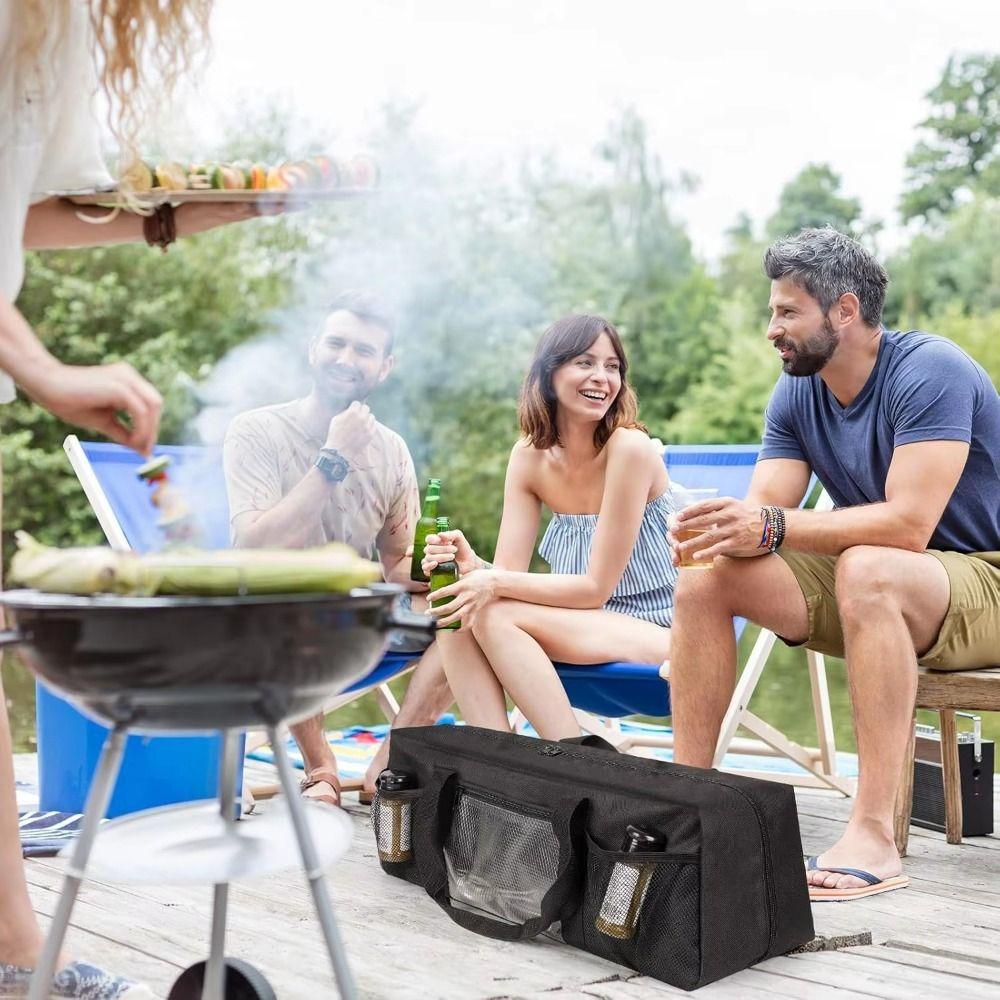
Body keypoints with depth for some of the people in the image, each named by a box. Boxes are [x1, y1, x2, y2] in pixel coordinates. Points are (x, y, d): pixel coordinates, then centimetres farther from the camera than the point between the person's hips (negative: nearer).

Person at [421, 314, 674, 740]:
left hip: (659, 635, -6)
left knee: (495, 616, -25)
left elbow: (596, 587, -16)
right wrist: (472, 568, -25)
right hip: (590, 625, 6)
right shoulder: (529, 456, 3)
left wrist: (498, 585, -27)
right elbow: (509, 572, -3)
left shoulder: (630, 447, -16)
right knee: (458, 613, -17)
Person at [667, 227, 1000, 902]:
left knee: (866, 569, -39)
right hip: (873, 592, 7)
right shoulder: (797, 393, 3)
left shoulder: (928, 371, -20)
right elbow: (763, 513, -5)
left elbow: (907, 523, -30)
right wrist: (725, 527, -29)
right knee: (707, 578, -9)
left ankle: (874, 835, -40)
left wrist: (773, 526, -35)